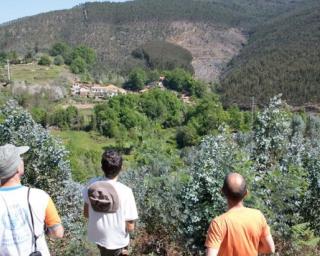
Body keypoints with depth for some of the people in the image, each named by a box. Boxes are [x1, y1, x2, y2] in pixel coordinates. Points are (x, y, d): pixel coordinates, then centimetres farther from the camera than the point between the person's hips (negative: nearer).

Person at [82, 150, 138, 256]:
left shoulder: (92, 185, -16)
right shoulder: (125, 192, -28)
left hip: (96, 235, 4)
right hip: (116, 240, -3)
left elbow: (86, 213, -2)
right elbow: (130, 227, -21)